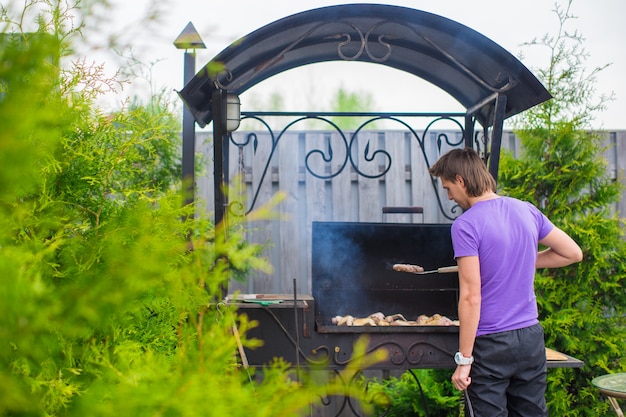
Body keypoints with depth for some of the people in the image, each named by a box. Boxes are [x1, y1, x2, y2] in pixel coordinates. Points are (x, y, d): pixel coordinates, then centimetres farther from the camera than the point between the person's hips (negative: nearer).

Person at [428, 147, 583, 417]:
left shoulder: (466, 225, -15)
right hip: (531, 337, 6)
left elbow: (471, 297, -18)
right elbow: (573, 253, 14)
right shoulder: (527, 211, 4)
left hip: (490, 344, -6)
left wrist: (464, 359, -13)